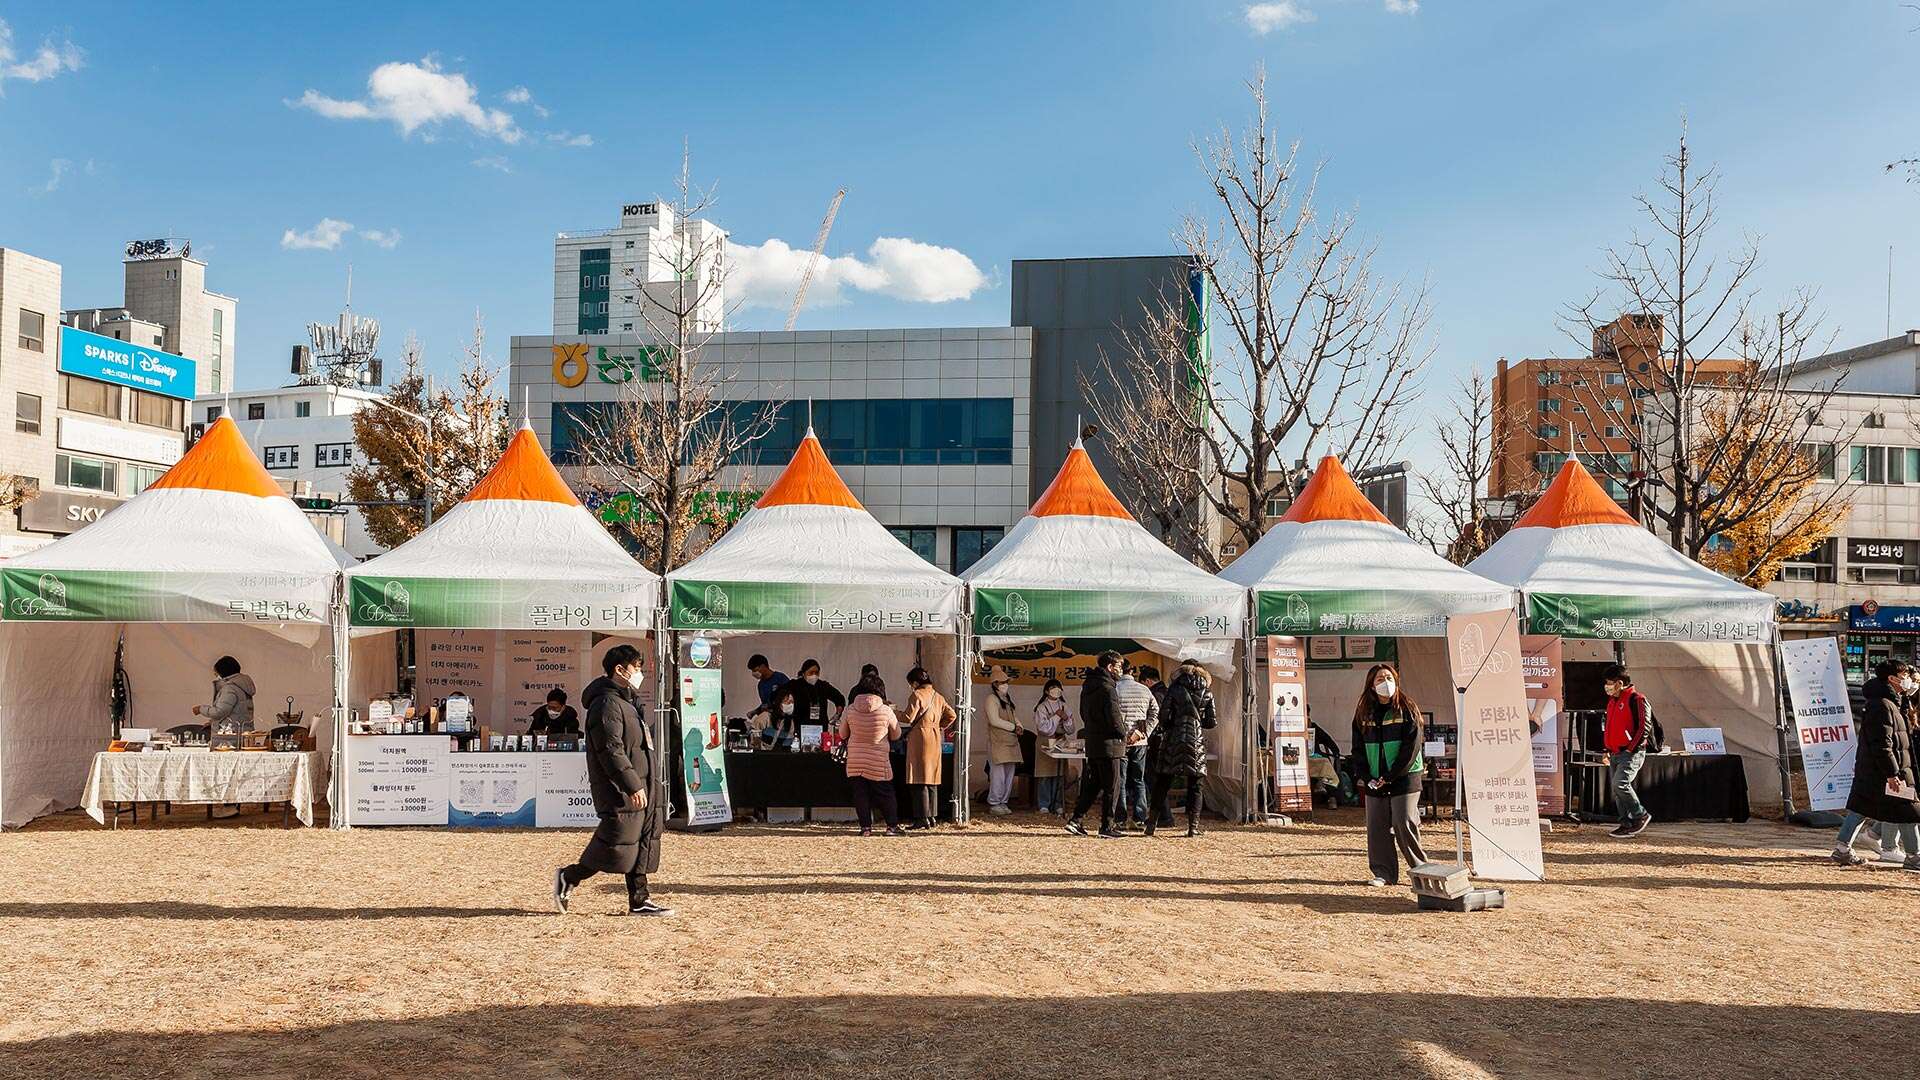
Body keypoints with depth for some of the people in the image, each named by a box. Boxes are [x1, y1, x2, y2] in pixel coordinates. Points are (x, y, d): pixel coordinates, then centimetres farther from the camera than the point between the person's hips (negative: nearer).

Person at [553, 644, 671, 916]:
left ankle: (640, 901, 13)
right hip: (620, 791, -11)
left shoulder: (625, 703, 20)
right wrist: (633, 786, -24)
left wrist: (648, 784, 25)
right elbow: (611, 751, -21)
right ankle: (568, 878, 9)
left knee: (643, 845, 9)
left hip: (637, 787, 11)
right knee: (616, 846, -7)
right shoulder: (607, 703, -14)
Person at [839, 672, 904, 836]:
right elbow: (896, 735, 2)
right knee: (885, 794, 9)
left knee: (860, 794, 9)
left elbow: (843, 734, 8)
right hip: (878, 761, -1)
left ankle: (865, 827, 8)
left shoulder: (849, 710, -5)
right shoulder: (886, 710, -10)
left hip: (855, 761, 2)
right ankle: (892, 826, 12)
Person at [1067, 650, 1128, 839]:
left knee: (1092, 784, 15)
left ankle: (1075, 819, 10)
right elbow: (1114, 718, -20)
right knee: (1111, 787, 1)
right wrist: (1123, 734, -3)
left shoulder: (1087, 687, 12)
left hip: (1092, 743, 8)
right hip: (1109, 745, -8)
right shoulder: (1108, 688, -17)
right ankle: (1107, 827, 5)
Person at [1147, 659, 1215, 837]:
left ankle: (1152, 823, 6)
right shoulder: (1207, 692, 6)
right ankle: (1193, 826, 1)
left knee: (1162, 783, 6)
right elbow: (1211, 722, 6)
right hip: (1197, 742, 1)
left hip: (1174, 741, -1)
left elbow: (1164, 717, -5)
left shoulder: (1175, 689, 0)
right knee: (1194, 785, 7)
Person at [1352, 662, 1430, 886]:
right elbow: (1358, 749, 10)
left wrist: (1390, 776, -13)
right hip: (1373, 781, 4)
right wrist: (1367, 777, -3)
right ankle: (1384, 873, 13)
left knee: (1404, 825, -7)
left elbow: (1411, 747, -10)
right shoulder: (1364, 714, 9)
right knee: (1377, 827, 4)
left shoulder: (1406, 710, -4)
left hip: (1404, 778, -4)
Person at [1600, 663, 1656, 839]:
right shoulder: (1612, 701, 18)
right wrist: (1608, 750, 19)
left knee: (1620, 784, -21)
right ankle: (1627, 824, 13)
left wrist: (1632, 748, -17)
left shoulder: (1636, 699, -9)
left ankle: (1641, 816, -4)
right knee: (1617, 789, 6)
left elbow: (1644, 726, -15)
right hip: (1615, 754, 9)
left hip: (1632, 753, -9)